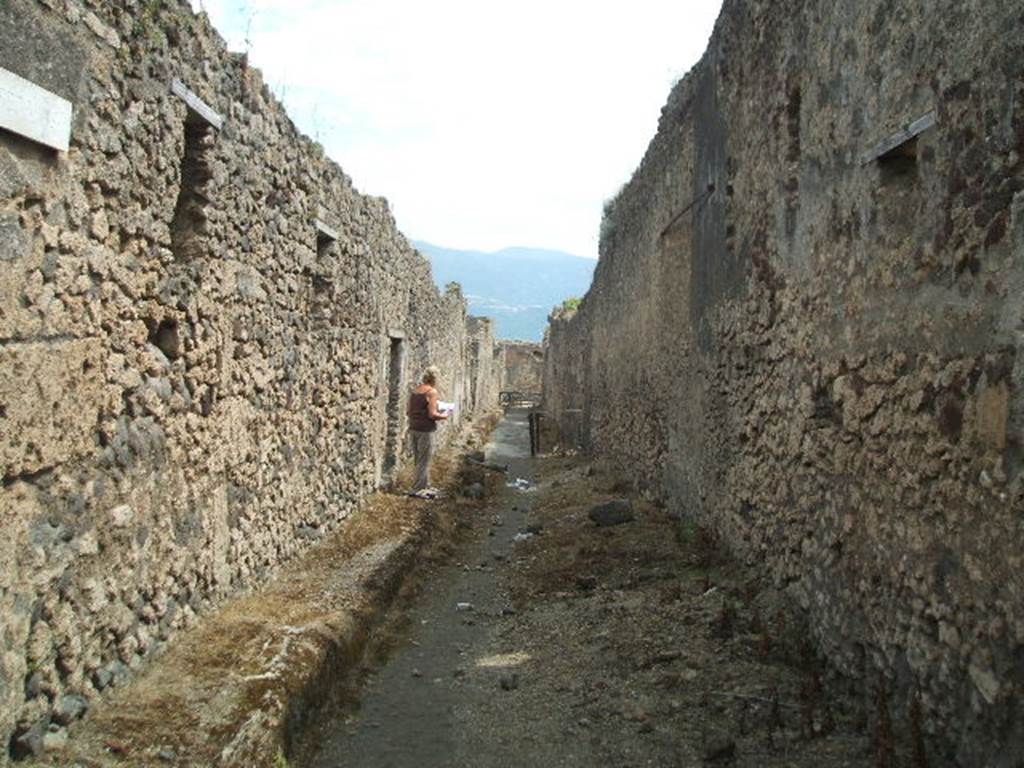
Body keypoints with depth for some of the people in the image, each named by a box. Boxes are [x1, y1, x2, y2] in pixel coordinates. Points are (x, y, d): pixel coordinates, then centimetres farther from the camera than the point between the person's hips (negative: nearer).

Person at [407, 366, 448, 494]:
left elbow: (408, 412, 10)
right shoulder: (432, 392, -13)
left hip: (414, 428, 7)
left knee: (420, 460, 16)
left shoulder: (415, 391, 8)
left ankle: (425, 486, 25)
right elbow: (432, 414, -18)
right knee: (424, 461, 1)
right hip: (426, 430, -7)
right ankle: (419, 489, 3)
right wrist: (443, 416, -1)